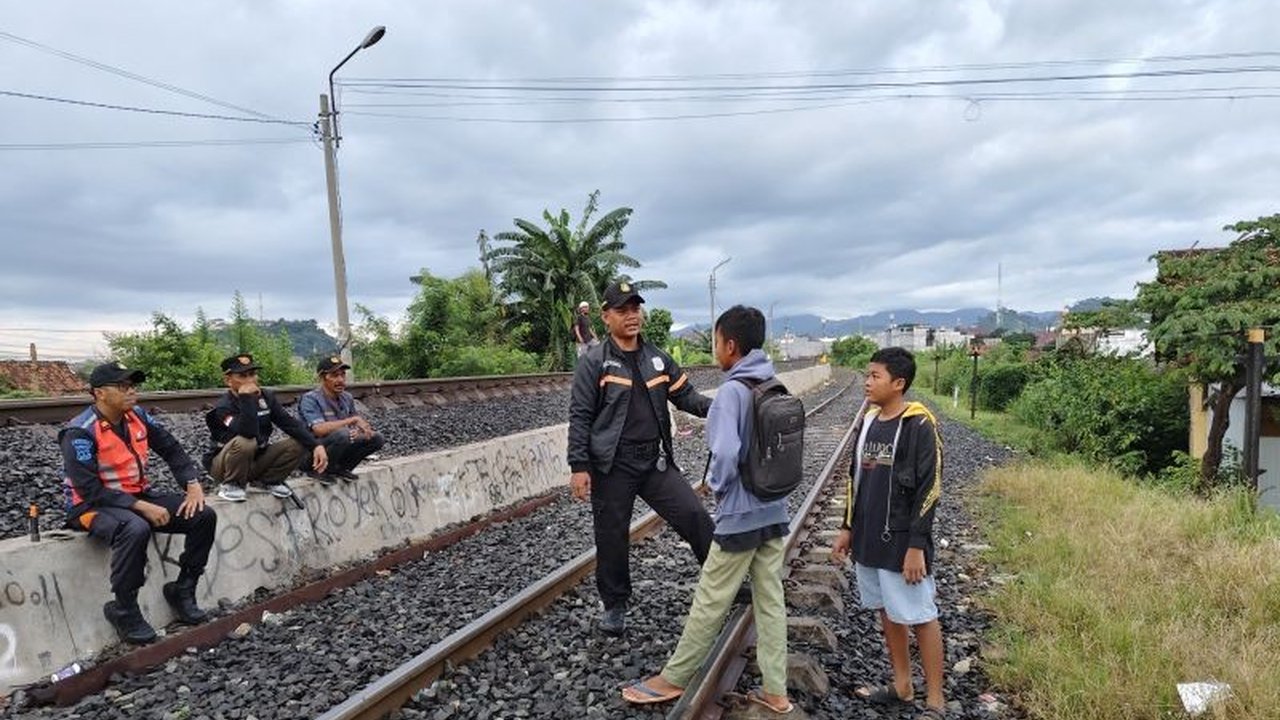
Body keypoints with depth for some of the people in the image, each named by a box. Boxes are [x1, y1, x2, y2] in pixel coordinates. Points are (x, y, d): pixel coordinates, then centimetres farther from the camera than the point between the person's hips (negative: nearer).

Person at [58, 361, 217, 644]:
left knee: (203, 516, -9)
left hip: (140, 496, 7)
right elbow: (91, 491, -23)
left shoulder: (137, 416, 0)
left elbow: (172, 449, 7)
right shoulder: (80, 433, -19)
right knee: (135, 529, -39)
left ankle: (182, 590, 5)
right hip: (94, 506, -7)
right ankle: (123, 610, -17)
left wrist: (193, 485, -7)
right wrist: (142, 507, -27)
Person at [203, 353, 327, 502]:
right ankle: (232, 485, -9)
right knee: (245, 443, -36)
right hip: (223, 464, -5)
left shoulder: (266, 397, -3)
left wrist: (316, 446, -24)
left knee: (298, 444, -14)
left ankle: (267, 480, 8)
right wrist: (246, 399, -38)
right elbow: (249, 433, -39)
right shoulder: (223, 407, -22)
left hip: (256, 459, 5)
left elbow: (290, 423, -11)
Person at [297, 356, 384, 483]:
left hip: (337, 454, 7)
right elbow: (319, 429, -32)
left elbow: (357, 425, 10)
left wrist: (362, 429, -15)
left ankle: (340, 468, 5)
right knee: (342, 434, -33)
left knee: (376, 438, -6)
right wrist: (353, 420, -28)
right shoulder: (310, 399, -17)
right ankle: (320, 470, -11)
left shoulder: (347, 398, 4)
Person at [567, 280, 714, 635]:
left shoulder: (657, 359, 7)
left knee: (695, 516, 1)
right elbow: (580, 417, -8)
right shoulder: (594, 362, -7)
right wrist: (579, 466, -13)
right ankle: (615, 605, 28)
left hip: (656, 462, 4)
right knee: (612, 537, 7)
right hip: (612, 466, -3)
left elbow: (685, 396, 9)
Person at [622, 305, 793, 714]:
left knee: (710, 602, 6)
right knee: (771, 600, 13)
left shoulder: (733, 391, -19)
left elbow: (725, 454, -28)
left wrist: (717, 486, -10)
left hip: (741, 516, -7)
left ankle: (673, 679, 21)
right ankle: (775, 692, 21)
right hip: (774, 511, 7)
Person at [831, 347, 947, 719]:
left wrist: (916, 546, -18)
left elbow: (929, 490, -16)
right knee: (888, 612, 17)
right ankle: (901, 685, 32)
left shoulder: (919, 425, -14)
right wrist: (848, 528, 15)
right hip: (870, 539, 7)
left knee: (920, 617, 3)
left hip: (902, 542, -7)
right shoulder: (869, 420, 8)